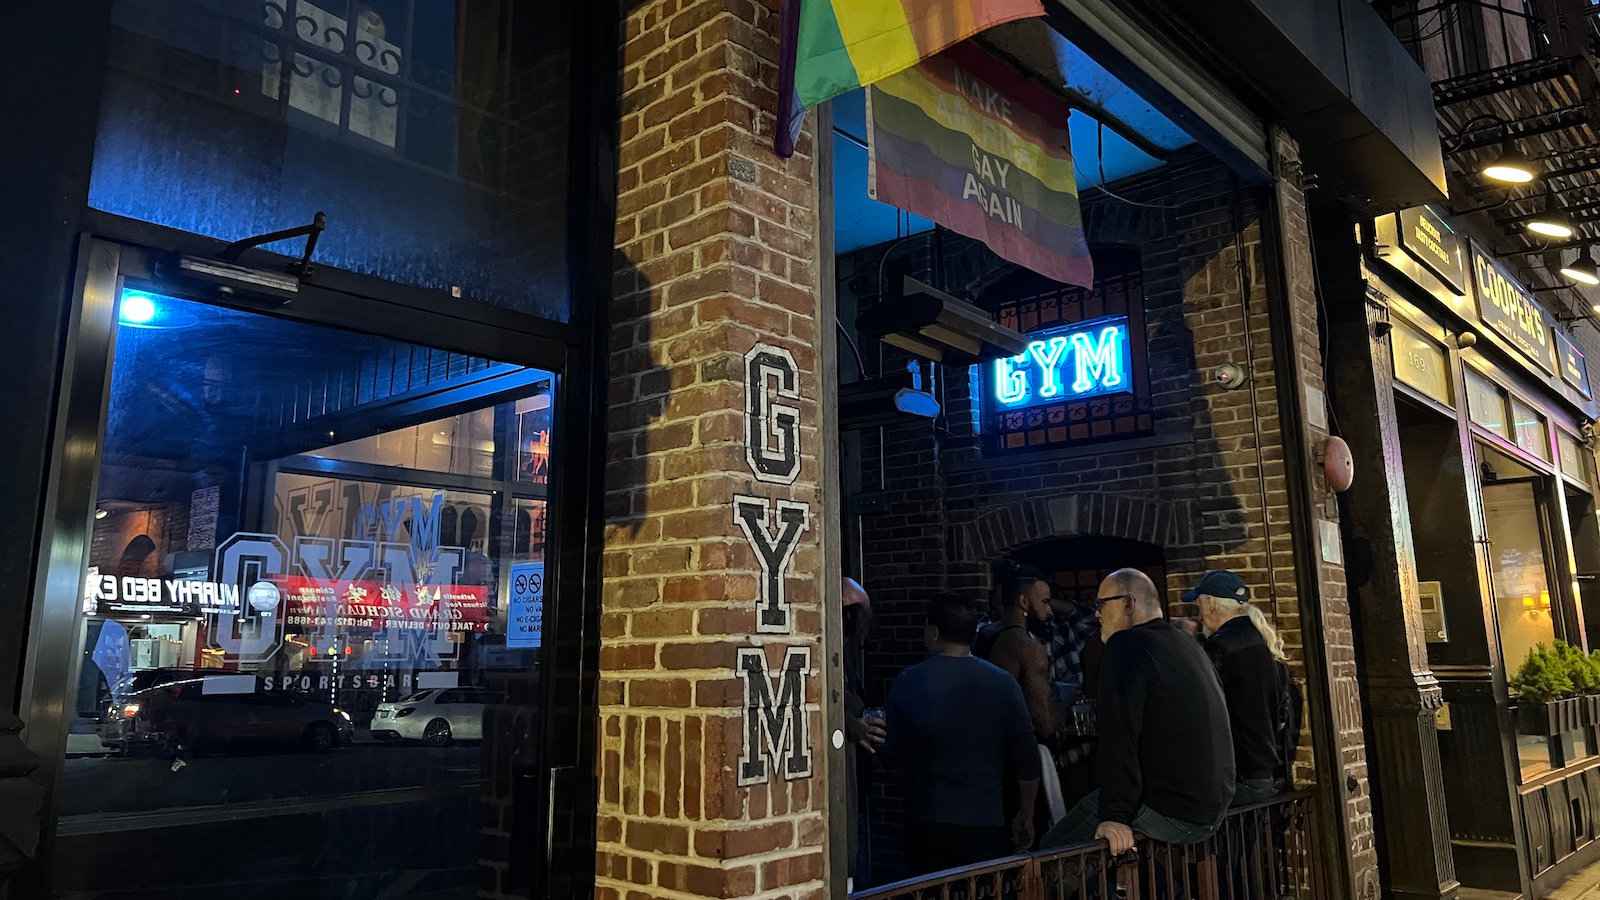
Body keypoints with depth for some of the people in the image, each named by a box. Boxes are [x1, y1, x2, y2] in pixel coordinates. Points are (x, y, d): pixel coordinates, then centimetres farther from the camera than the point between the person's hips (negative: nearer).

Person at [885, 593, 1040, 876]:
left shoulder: (908, 683, -7)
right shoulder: (1003, 684, -5)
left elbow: (893, 754, 2)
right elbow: (1027, 760, -1)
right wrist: (1026, 816, 12)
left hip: (926, 825, 0)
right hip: (986, 824, 0)